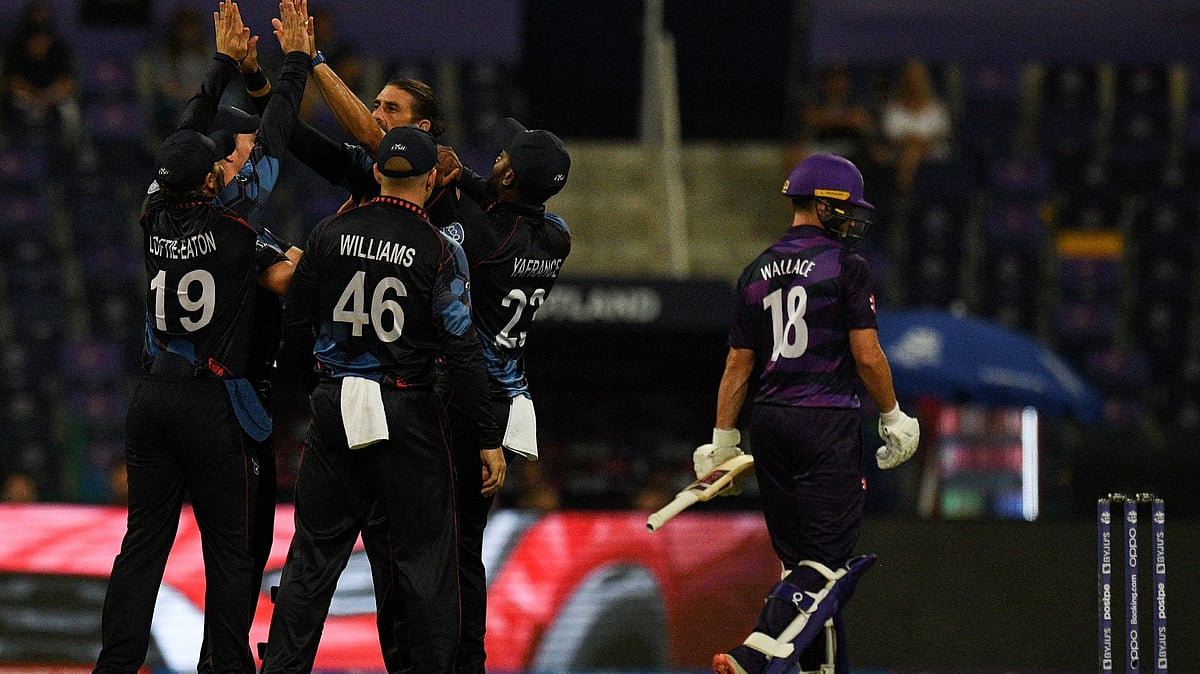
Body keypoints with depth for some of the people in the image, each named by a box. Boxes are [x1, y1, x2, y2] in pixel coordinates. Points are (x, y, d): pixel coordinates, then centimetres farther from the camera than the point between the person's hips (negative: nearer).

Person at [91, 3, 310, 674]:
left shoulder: (157, 219, 2)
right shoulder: (232, 227, -11)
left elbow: (187, 138, 15)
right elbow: (272, 141, -4)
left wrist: (227, 61, 21)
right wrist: (296, 60, 6)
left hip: (154, 393, 5)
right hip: (214, 402, -5)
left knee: (144, 542, 5)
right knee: (230, 548, 2)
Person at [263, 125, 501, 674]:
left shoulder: (329, 234, 0)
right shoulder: (440, 251, -9)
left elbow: (295, 330, 5)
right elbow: (462, 351, -12)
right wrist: (488, 438, -7)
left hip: (334, 405, 3)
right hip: (408, 414, -3)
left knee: (314, 553, 10)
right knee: (424, 557, 5)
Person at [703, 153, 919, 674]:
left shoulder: (757, 272, 11)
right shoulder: (845, 266, -6)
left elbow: (737, 366, 11)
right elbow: (867, 356, -10)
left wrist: (722, 442, 15)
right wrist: (893, 417, 2)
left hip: (769, 422, 6)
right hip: (828, 424, -6)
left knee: (799, 558, 13)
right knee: (828, 559, -7)